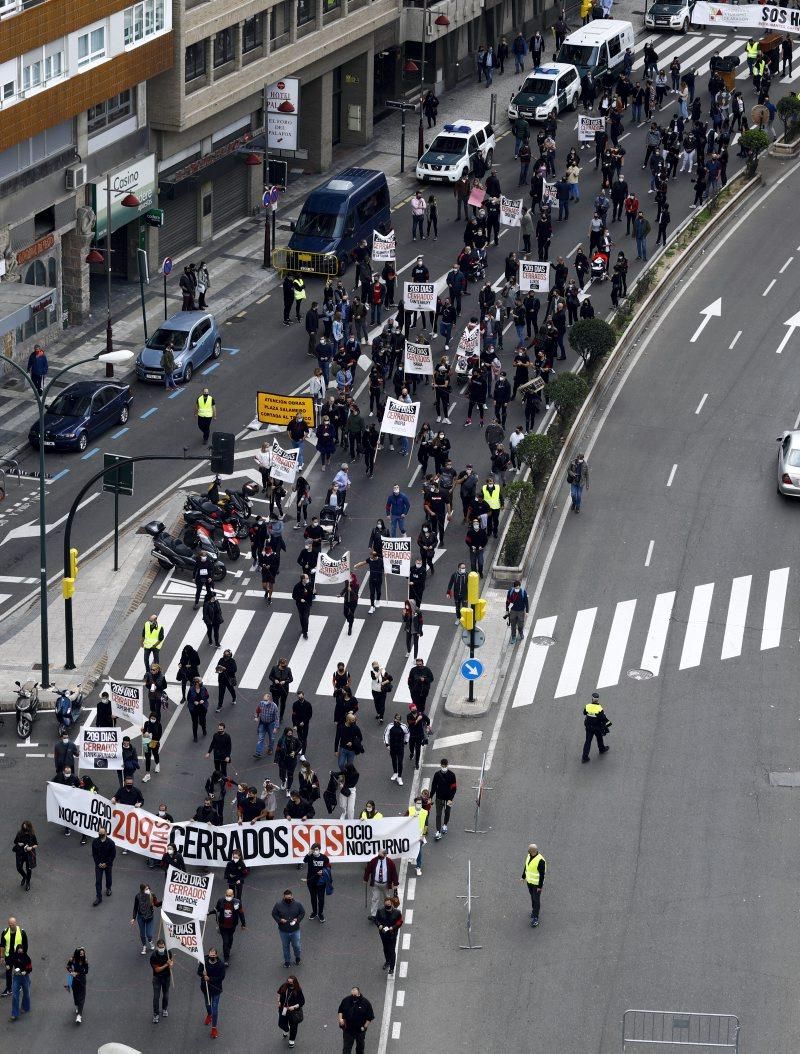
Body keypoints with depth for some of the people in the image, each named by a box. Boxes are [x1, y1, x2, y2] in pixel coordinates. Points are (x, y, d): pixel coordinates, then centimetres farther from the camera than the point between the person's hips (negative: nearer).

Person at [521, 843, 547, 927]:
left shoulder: (540, 860, -30)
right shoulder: (529, 856, -5)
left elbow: (542, 875, -24)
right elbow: (526, 867, 11)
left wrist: (540, 886, -20)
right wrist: (523, 877, 18)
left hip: (537, 884, -7)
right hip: (529, 881, 7)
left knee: (536, 900, 2)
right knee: (532, 897, 24)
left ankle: (535, 917, 10)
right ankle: (534, 910, 44)